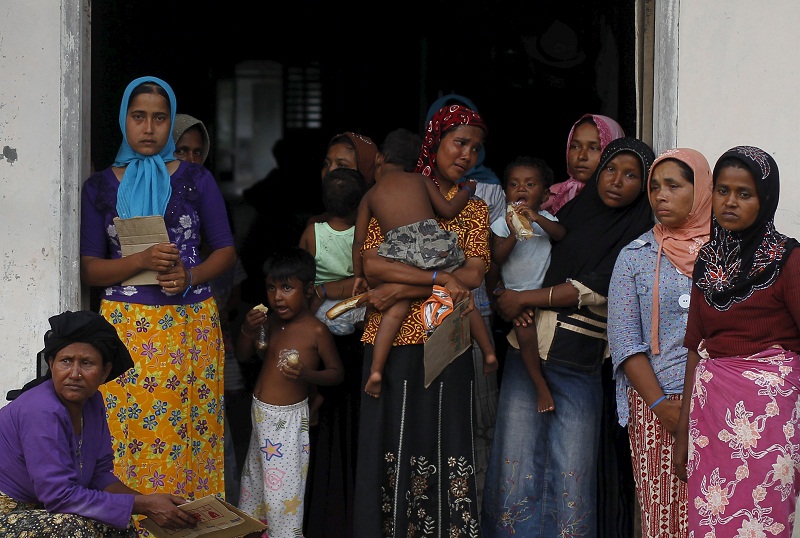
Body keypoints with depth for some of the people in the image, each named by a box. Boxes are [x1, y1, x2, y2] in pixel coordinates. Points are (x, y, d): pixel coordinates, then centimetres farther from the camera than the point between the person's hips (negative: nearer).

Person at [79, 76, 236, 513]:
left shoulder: (196, 179, 8)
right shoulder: (100, 187, 8)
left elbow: (225, 251, 8)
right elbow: (89, 269, 3)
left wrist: (190, 276, -12)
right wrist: (142, 261, -14)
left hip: (192, 325, 0)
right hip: (127, 328, 0)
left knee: (190, 435, -2)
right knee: (128, 439, -5)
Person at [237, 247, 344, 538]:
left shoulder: (316, 331, -17)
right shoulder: (271, 322, 0)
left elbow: (337, 372, -9)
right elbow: (243, 353, 12)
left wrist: (308, 375, -27)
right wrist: (248, 330, -9)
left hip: (288, 418, -7)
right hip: (261, 413, 7)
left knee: (282, 486, -4)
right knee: (255, 475, 22)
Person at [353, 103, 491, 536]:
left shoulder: (474, 209, 12)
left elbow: (472, 275, -3)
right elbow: (371, 264, -7)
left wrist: (402, 288, -11)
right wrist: (439, 277, -15)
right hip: (392, 341, -1)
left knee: (444, 439, 0)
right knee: (391, 439, -1)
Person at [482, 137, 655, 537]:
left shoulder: (638, 235, 0)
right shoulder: (569, 214, 13)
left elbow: (595, 288, -10)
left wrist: (523, 299, -9)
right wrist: (510, 304, -4)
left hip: (578, 368, -3)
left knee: (569, 479, -2)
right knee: (516, 468, 1)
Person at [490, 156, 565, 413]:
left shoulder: (545, 218, 3)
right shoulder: (502, 223, 0)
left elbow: (560, 234, -19)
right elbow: (497, 257, -10)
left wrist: (536, 217, -33)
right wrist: (513, 235, -27)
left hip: (545, 289, 1)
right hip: (516, 291, -1)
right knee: (525, 332, -16)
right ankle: (540, 385, -5)